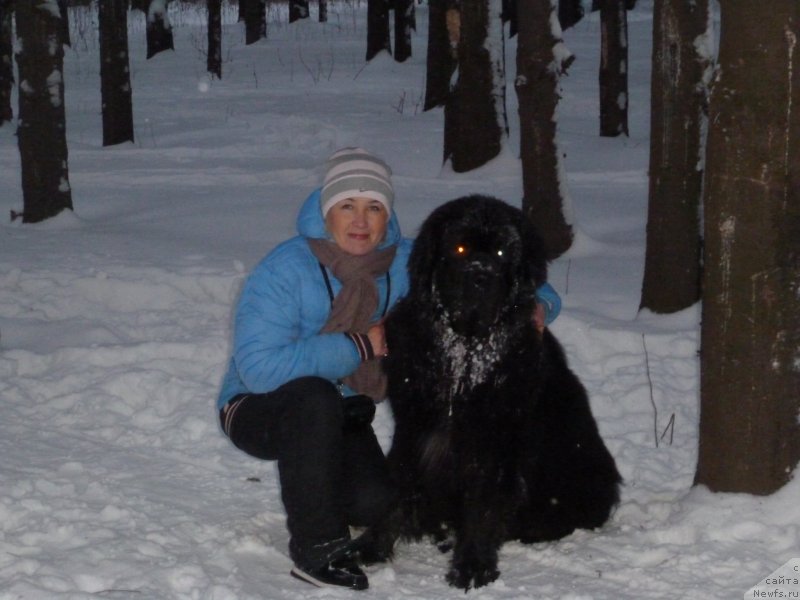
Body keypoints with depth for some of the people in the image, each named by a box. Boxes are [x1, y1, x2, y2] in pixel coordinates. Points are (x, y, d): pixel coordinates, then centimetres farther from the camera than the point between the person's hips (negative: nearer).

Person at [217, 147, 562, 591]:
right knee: (316, 396, -37)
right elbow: (259, 368, -32)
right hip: (258, 408, -4)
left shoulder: (408, 266, -9)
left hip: (341, 419, 4)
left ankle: (308, 493, 16)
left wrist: (534, 303, -26)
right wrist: (359, 346, -27)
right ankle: (316, 546, -23)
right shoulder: (285, 269, -23)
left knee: (376, 504, -22)